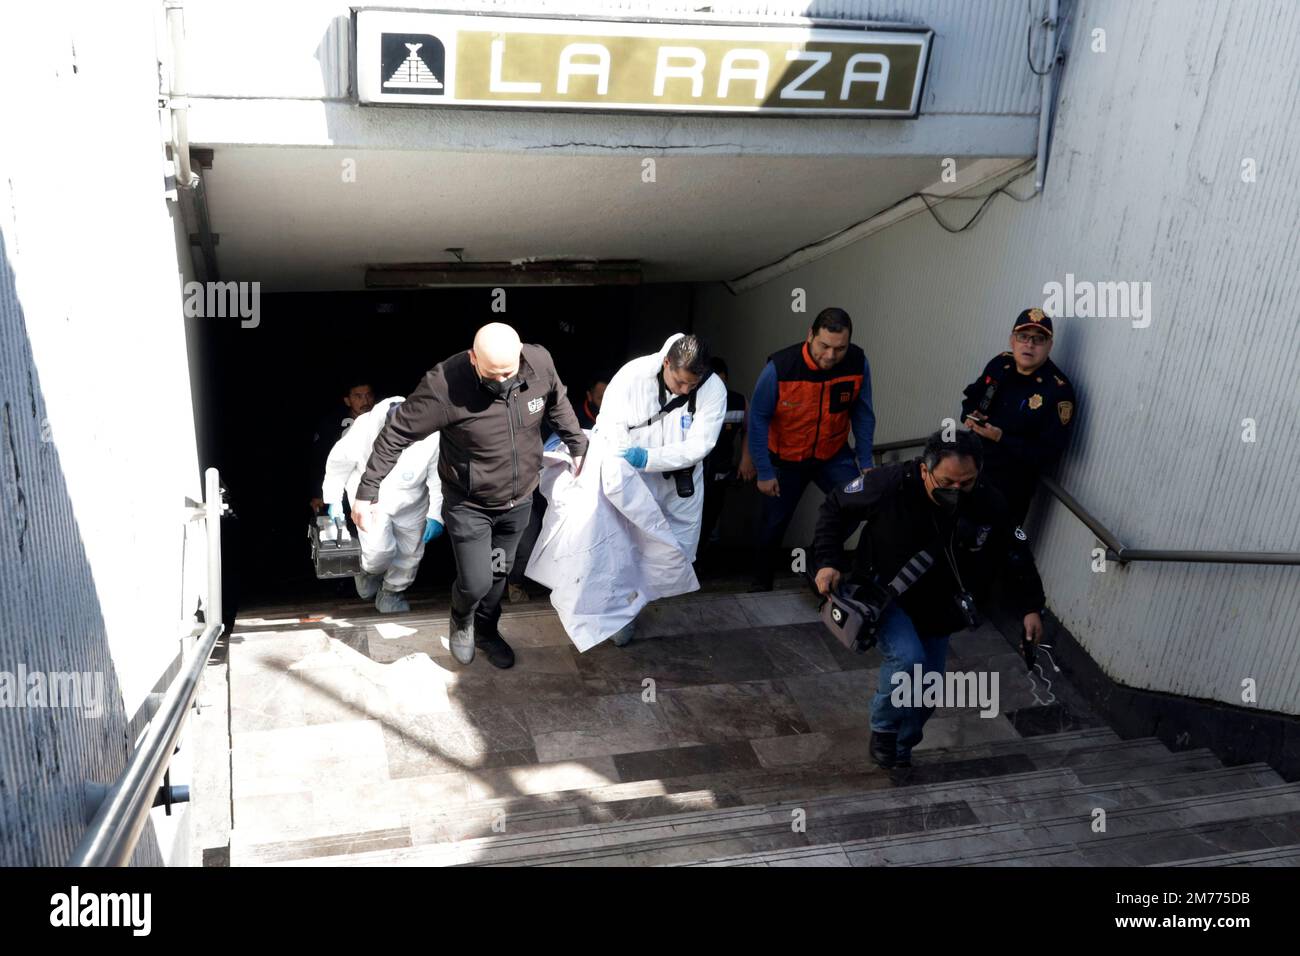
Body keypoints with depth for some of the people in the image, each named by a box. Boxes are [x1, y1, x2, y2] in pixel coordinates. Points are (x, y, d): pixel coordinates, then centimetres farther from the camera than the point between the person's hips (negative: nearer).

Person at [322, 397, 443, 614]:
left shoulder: (432, 438, -28)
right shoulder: (364, 428, -30)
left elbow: (438, 478, -12)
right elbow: (338, 462, -10)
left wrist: (436, 515, -11)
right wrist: (334, 500, -1)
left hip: (411, 503, 2)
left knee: (410, 553, 9)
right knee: (379, 550, -16)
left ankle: (391, 593, 37)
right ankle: (367, 571, 21)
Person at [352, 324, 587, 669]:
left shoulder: (540, 362, -18)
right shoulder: (445, 385, -31)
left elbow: (557, 403, 5)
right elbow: (397, 433, -23)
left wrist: (579, 446, 7)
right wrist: (368, 491, -22)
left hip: (519, 499, 4)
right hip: (468, 504, -4)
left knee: (499, 574, 20)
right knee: (476, 582, -1)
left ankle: (486, 631, 47)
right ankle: (462, 620, 35)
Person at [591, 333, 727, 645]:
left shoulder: (713, 389, -21)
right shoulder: (633, 374, -22)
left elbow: (698, 446, -24)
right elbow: (610, 424, -13)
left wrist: (649, 458, -34)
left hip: (683, 482, 1)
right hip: (636, 479, -1)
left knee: (681, 549, 13)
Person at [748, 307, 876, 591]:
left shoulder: (858, 363, -20)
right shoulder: (779, 367, -28)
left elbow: (862, 414, -7)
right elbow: (758, 418, -18)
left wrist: (865, 462, -6)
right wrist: (764, 472, -15)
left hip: (834, 454, 2)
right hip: (786, 458, -2)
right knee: (774, 524, 9)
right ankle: (761, 584, 33)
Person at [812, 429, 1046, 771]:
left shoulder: (989, 505, -20)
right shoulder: (890, 484, -28)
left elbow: (1016, 555, -3)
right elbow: (835, 508, -12)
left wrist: (1030, 607, -10)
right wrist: (828, 562, -19)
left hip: (936, 610, 4)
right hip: (882, 595, -4)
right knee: (908, 660, -28)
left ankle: (900, 750, 40)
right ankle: (883, 727, 1)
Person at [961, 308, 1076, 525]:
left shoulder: (1059, 391, -20)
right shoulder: (1000, 364, -2)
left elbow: (1048, 454, -22)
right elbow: (971, 397, 15)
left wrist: (1001, 438, -29)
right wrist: (969, 416, -8)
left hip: (1010, 488, -6)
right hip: (970, 468, 6)